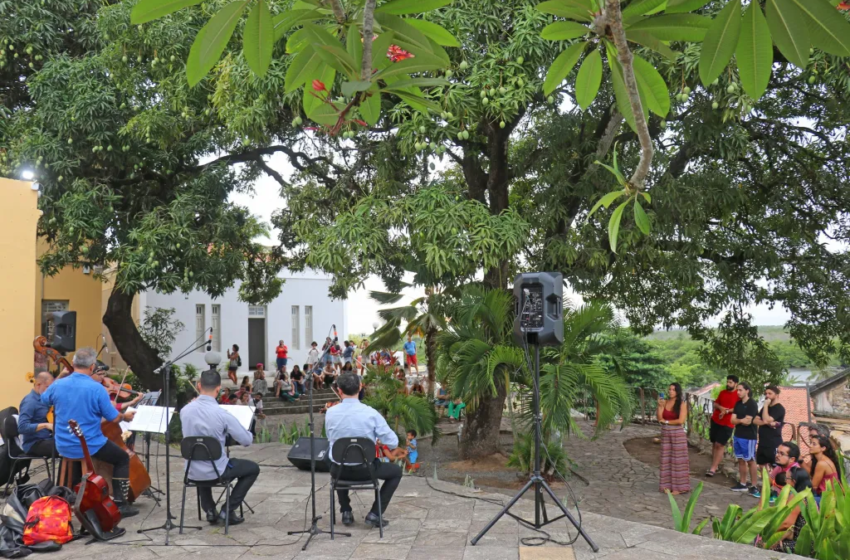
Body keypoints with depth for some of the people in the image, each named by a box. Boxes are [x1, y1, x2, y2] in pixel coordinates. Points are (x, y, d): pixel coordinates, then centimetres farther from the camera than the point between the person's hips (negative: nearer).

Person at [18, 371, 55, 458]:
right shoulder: (30, 402, -14)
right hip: (34, 444, -9)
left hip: (47, 439, 9)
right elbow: (22, 427, -24)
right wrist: (45, 425, -30)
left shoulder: (43, 398, 10)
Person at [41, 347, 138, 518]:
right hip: (90, 446, -5)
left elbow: (44, 399, 19)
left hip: (63, 447, 5)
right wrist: (125, 416, 10)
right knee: (123, 458, 18)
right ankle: (121, 504, 9)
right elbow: (114, 418, -12)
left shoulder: (58, 385, -6)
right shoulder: (97, 388, -19)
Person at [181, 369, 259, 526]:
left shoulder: (185, 410, -8)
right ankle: (227, 511, 13)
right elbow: (247, 441, -13)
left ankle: (209, 510, 30)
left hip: (192, 472, 5)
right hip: (216, 471, -5)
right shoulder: (222, 414, -22)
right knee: (253, 468, 19)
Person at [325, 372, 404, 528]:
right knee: (396, 471, 24)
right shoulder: (371, 413, -18)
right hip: (365, 469, -3)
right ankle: (374, 514, 14)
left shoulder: (330, 413, -10)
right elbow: (393, 443, -12)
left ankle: (346, 512, 33)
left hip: (340, 470, 3)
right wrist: (377, 439, 9)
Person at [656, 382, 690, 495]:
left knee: (677, 460, 0)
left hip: (678, 434, -5)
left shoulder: (682, 404, -7)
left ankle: (679, 487, 5)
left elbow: (681, 420, -16)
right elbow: (659, 418, 0)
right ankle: (668, 485, 15)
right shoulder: (665, 402, 5)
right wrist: (660, 406, -13)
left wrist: (666, 421, -7)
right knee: (666, 460, 7)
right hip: (665, 434, 5)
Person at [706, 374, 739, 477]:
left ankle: (713, 468, -7)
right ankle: (716, 465, 17)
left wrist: (726, 411, -20)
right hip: (715, 421, 6)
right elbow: (715, 403, 13)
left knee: (719, 445, -8)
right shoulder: (722, 392, 10)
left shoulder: (738, 394, -8)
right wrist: (720, 407, -8)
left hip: (727, 423, -6)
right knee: (714, 443, 8)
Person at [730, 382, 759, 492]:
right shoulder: (738, 404, 10)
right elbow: (732, 420, 5)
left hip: (749, 437, -7)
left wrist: (738, 420, -4)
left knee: (750, 461, -1)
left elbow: (748, 422, -18)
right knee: (741, 460, 11)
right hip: (738, 435, 7)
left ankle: (753, 486, 4)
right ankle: (743, 484, 19)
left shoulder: (752, 404, -11)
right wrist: (742, 420, -11)